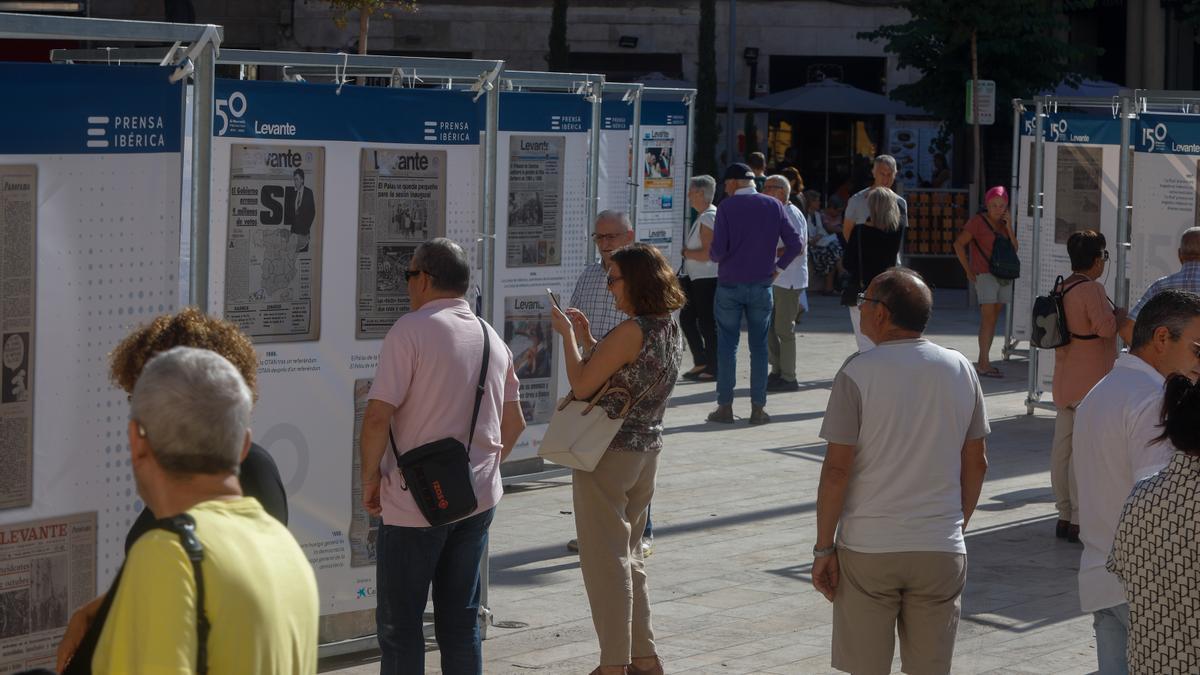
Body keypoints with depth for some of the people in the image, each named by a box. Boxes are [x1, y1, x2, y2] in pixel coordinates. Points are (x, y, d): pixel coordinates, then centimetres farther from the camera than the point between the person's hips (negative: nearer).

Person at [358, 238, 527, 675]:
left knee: (399, 625, 1)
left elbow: (378, 417, -18)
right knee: (461, 621, 14)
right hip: (479, 500, 6)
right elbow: (514, 423, 19)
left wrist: (370, 479, -5)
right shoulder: (493, 339, 10)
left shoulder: (411, 330, -12)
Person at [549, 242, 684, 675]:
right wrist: (586, 337, 12)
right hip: (646, 451, 9)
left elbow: (582, 386, -19)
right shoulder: (669, 328, 6)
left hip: (609, 455, -9)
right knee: (629, 556, 19)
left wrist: (568, 335, -7)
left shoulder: (631, 331, -21)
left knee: (604, 558, -1)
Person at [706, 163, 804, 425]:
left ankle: (725, 406, 5)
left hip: (730, 285, -2)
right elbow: (795, 245, -2)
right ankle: (758, 408, 7)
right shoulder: (773, 206, 2)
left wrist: (712, 254, 8)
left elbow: (718, 250, -14)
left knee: (727, 345, 5)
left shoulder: (727, 206, -8)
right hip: (762, 286, 3)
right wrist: (777, 267, 9)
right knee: (759, 346, 8)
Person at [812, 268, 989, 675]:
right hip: (942, 550, 3)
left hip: (868, 549, -3)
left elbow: (837, 469, -12)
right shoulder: (961, 370, 3)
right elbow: (976, 462, 8)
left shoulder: (858, 374, -10)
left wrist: (824, 548, -4)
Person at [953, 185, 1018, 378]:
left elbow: (1014, 248, 6)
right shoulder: (978, 221, -4)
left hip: (1004, 275, 7)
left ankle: (983, 362, 13)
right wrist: (968, 270, -9)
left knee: (993, 318, 8)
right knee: (988, 317, -14)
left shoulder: (1003, 224, 15)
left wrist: (1008, 225, -2)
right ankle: (984, 363, -15)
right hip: (984, 274, -7)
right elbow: (959, 244, -7)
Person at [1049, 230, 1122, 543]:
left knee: (1062, 447, 9)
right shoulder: (1092, 289, -16)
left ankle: (1064, 517, 15)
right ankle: (1079, 520, -6)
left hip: (1065, 382, 9)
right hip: (1090, 383, -9)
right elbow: (1106, 327, -22)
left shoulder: (1063, 289, 11)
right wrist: (1119, 315, -2)